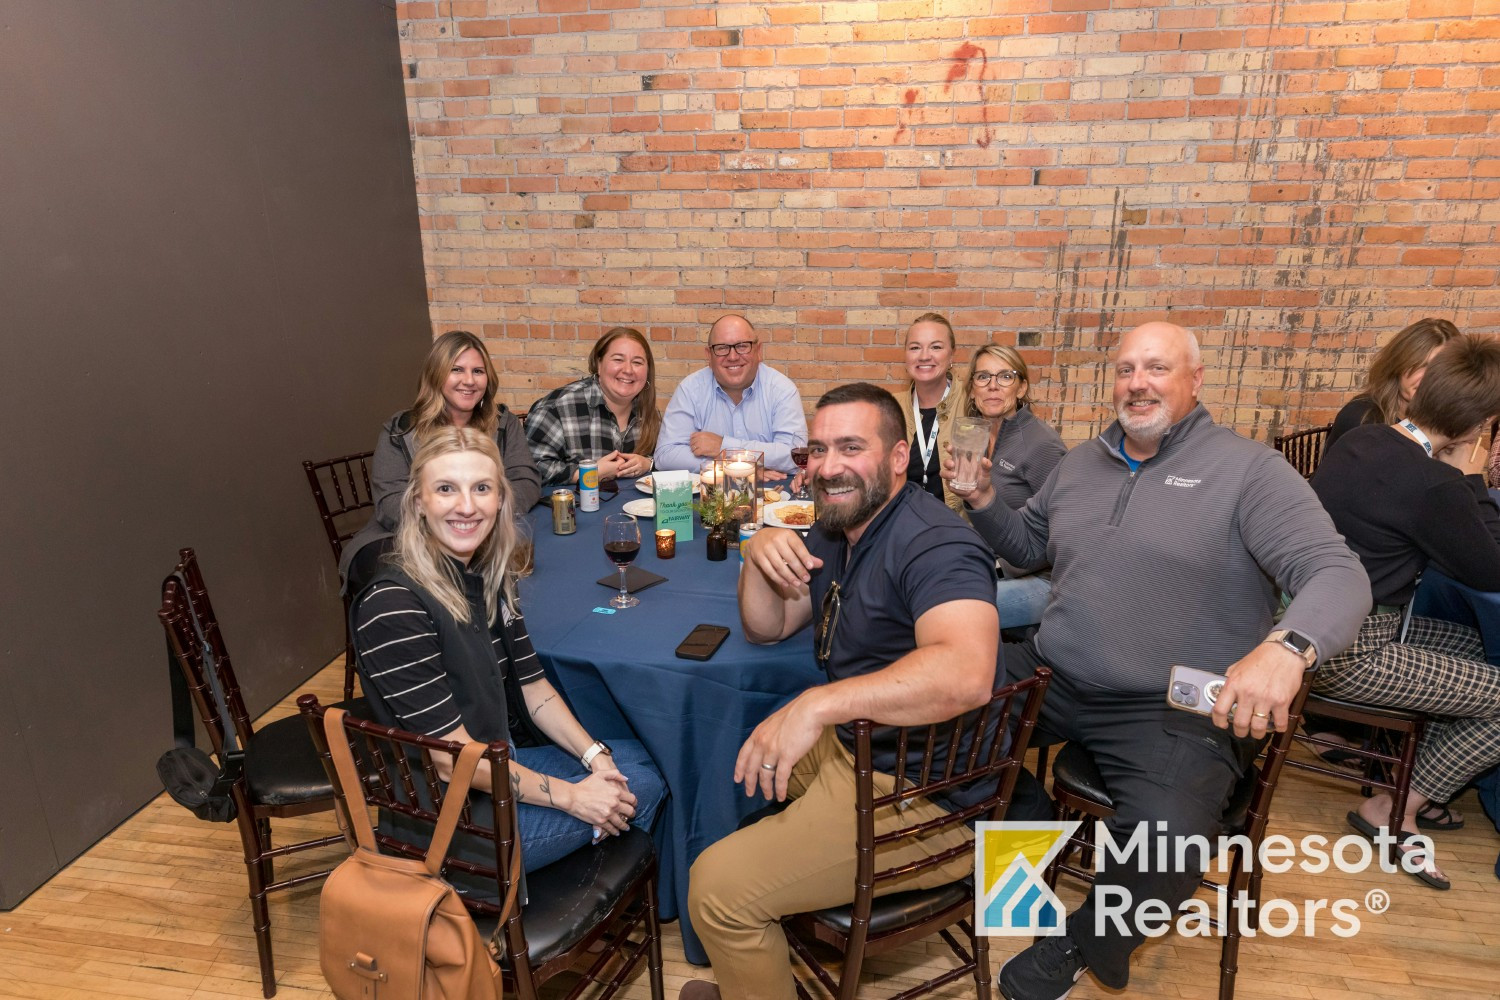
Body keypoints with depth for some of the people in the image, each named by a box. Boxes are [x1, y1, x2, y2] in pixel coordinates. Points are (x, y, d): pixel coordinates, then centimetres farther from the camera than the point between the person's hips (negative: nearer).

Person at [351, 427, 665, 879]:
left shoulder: (489, 578, 0)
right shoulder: (392, 605, -25)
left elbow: (531, 683, 7)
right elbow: (452, 758, -23)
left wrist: (594, 755, -6)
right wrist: (570, 796, -20)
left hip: (503, 763, 8)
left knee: (641, 757, 7)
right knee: (639, 789, -7)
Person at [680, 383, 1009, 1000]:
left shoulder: (934, 545, -24)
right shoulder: (836, 531, 6)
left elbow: (966, 673, -41)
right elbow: (766, 628, 10)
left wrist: (818, 704, -46)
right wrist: (760, 557, -10)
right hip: (846, 744, 10)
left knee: (718, 886, -14)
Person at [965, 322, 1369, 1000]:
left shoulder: (1248, 471, -5)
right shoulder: (1080, 463, 13)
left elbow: (1340, 576, -14)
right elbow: (1029, 546, 22)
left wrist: (1289, 645, -36)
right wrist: (983, 502, 2)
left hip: (1174, 709, -5)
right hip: (1051, 677, 6)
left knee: (1166, 838, -31)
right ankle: (1034, 825, 18)